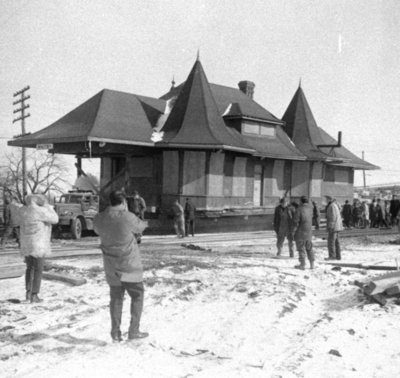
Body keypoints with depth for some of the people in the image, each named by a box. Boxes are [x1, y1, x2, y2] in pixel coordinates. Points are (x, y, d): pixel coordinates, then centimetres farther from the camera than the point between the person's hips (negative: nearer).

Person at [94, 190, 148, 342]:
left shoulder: (99, 219, -6)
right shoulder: (128, 218, -20)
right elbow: (140, 227, -2)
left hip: (111, 266, 5)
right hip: (130, 264, -4)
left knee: (116, 297, 16)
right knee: (137, 295, 11)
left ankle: (115, 332, 17)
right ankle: (134, 330, 10)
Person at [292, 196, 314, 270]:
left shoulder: (299, 209, -17)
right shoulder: (310, 208, 1)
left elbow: (296, 221, -17)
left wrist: (294, 230, -4)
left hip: (300, 232, -6)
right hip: (309, 232, 6)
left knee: (301, 248, 2)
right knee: (309, 248, 16)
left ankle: (302, 265, 4)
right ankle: (312, 264, 17)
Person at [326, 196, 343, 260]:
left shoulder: (332, 206, -15)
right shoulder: (335, 205, 17)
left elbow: (333, 217, -21)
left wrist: (331, 227, -21)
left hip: (333, 226, -10)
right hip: (337, 226, 10)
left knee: (331, 241, -8)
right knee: (336, 241, 10)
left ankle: (332, 256, -8)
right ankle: (338, 256, 11)